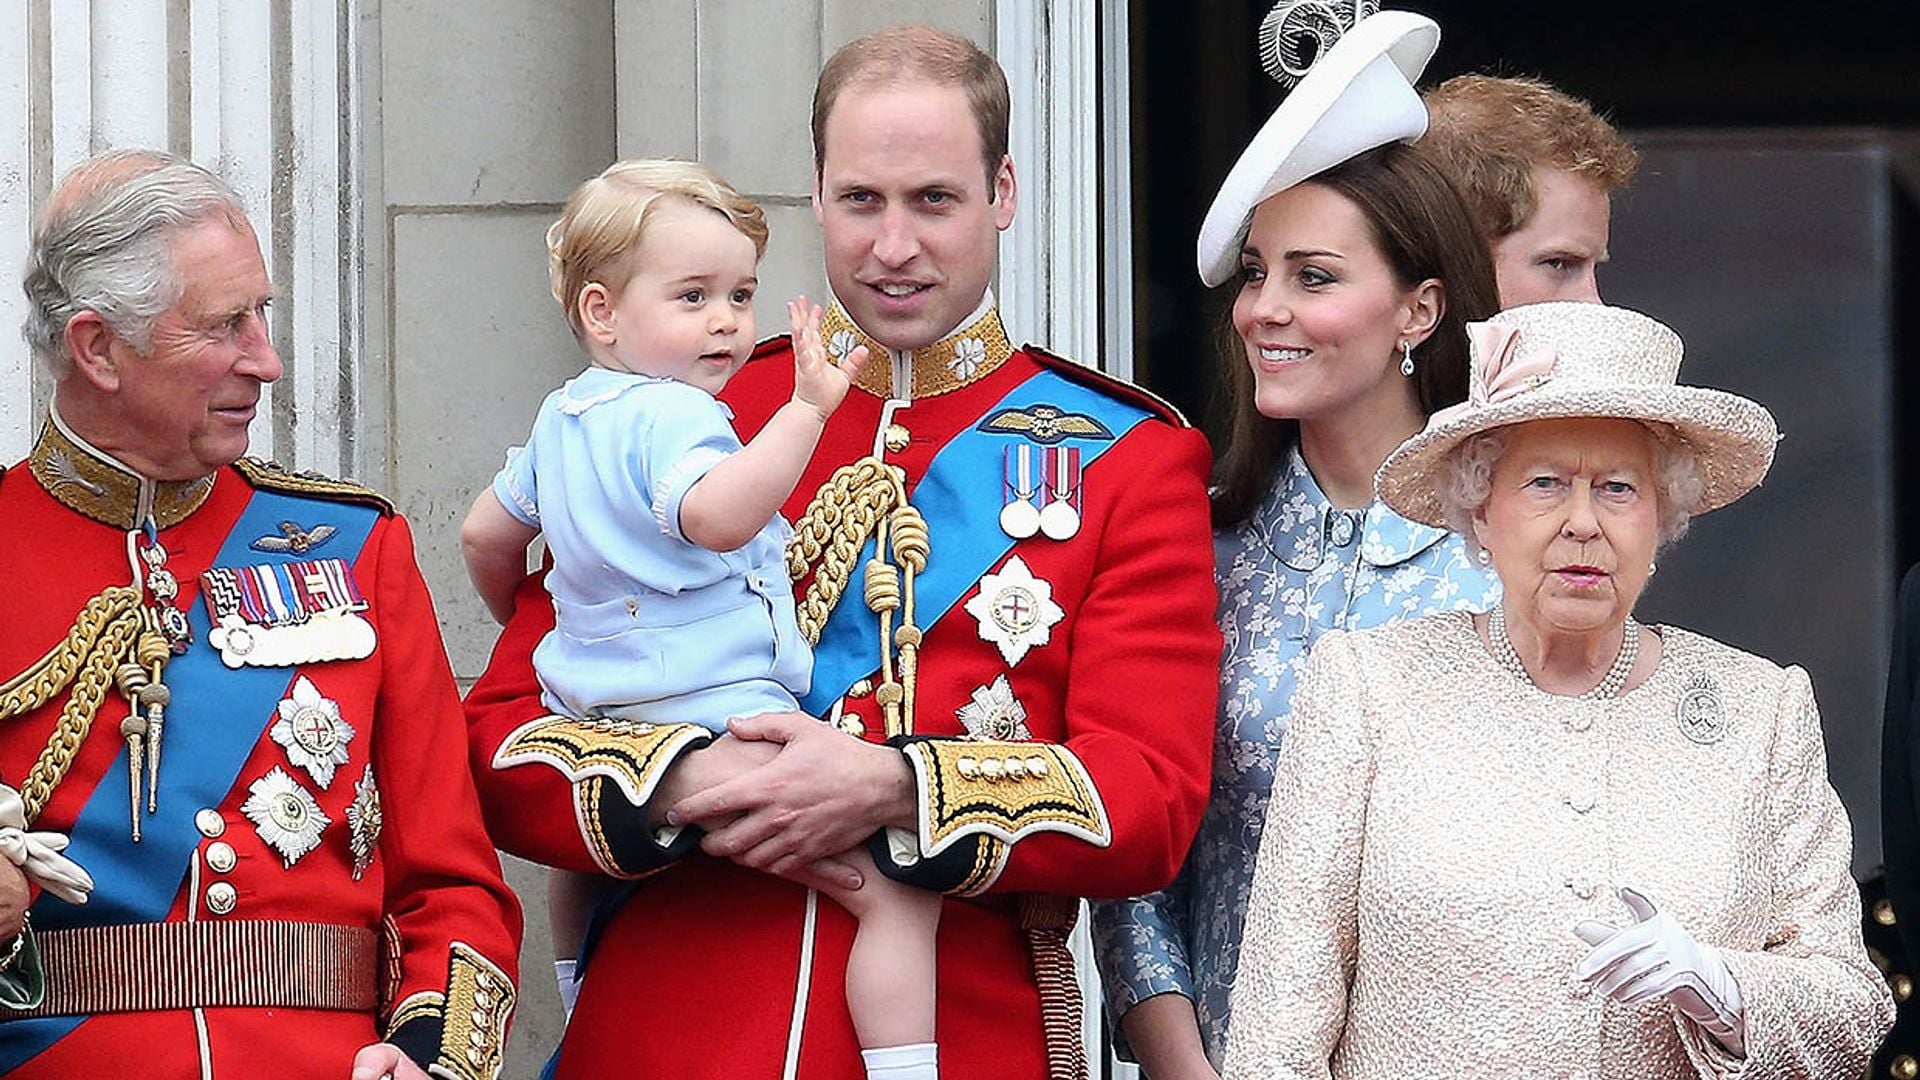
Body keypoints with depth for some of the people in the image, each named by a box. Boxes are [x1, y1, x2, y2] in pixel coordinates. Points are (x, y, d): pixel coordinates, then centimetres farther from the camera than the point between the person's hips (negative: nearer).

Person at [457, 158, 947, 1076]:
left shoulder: (561, 418, 15)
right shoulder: (670, 417, -14)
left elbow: (485, 534, 27)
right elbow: (716, 515, -36)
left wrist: (525, 623, 45)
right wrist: (805, 412, -37)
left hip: (596, 719, 10)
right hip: (719, 714, -10)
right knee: (900, 892, -15)